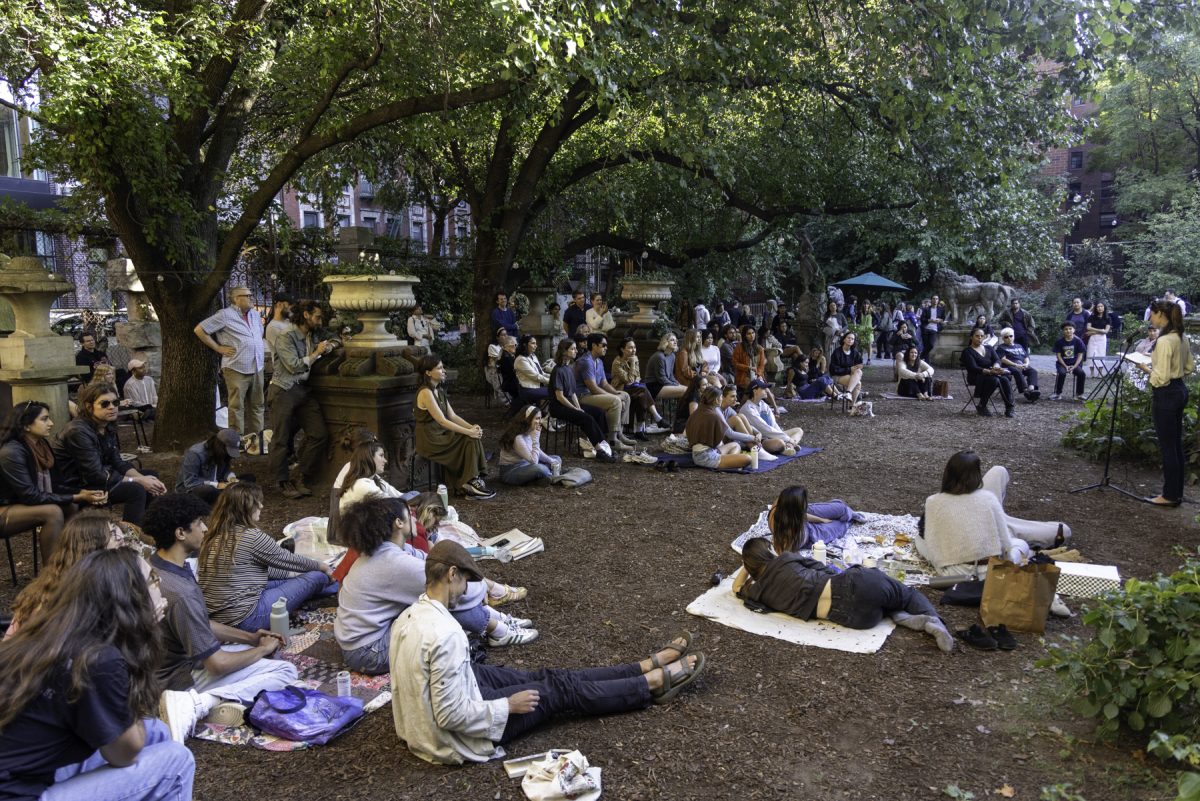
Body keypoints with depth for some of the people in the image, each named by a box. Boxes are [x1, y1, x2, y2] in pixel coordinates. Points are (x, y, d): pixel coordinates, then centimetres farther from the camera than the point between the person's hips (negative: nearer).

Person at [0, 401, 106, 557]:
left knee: (71, 507, -8)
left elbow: (52, 485, 3)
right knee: (53, 512, -28)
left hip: (22, 504, 8)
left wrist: (81, 493, -15)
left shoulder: (41, 445, 0)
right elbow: (31, 496, -27)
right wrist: (76, 497, -28)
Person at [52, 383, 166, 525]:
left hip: (94, 479, 9)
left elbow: (118, 463, 3)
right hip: (77, 489, -9)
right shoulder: (79, 432, -25)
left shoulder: (107, 427, 2)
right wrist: (138, 481, -21)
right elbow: (96, 476, -26)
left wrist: (143, 478, -14)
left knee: (151, 476, 8)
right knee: (136, 490, -25)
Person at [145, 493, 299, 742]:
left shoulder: (153, 567, -3)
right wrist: (263, 649, -9)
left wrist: (250, 637, 6)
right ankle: (199, 704, -18)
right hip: (182, 677, -10)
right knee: (286, 671, -9)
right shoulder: (182, 593, -34)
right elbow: (218, 664, -27)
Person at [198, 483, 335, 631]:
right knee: (316, 577, 2)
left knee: (289, 579, 25)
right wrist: (322, 566, 13)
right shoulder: (251, 536, -19)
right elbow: (289, 559, -4)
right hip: (245, 619, -8)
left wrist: (291, 574, 23)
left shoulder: (215, 536, 6)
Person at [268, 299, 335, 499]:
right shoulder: (285, 337, -7)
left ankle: (303, 479, 9)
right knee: (281, 439, -1)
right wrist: (317, 352, -7)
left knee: (319, 434, -3)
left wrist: (328, 347, 6)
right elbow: (294, 366, -15)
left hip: (304, 391, 7)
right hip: (284, 391, -7)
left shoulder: (311, 337, 17)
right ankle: (282, 482, 12)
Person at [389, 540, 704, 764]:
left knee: (547, 677, 12)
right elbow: (453, 715, -31)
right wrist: (509, 705, -18)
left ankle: (650, 665, 21)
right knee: (562, 690, 3)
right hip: (456, 737, -9)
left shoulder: (408, 616, -4)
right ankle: (657, 680, 19)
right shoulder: (446, 633, -34)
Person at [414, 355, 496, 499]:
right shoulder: (426, 392, -18)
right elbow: (442, 421, -22)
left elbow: (452, 416, 9)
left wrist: (471, 427, -7)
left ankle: (471, 483, -8)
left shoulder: (439, 390, 11)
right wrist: (468, 432, -21)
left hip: (441, 434, 8)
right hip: (430, 440, -8)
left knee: (475, 438, -8)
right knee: (470, 440, -16)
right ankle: (470, 483, -6)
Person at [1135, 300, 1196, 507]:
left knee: (1167, 446, 0)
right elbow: (1189, 367, 18)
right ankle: (1176, 492, 23)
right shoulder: (1182, 337, 8)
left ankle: (1170, 495, 9)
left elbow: (1161, 378, -22)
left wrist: (1146, 369, -7)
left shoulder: (1164, 341, -21)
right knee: (1176, 444, 15)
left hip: (1166, 395, -10)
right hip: (1180, 391, 10)